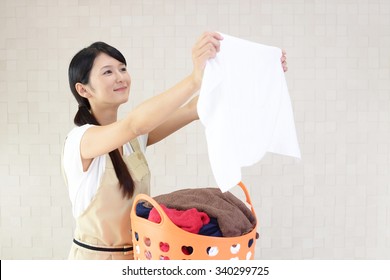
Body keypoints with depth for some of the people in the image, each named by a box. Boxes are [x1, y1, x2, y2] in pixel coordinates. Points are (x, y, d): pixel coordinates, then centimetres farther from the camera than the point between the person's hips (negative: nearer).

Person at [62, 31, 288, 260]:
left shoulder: (133, 135, 0)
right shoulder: (80, 140, -18)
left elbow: (194, 109, -11)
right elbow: (135, 124, -37)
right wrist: (195, 79, -49)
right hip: (96, 257, -6)